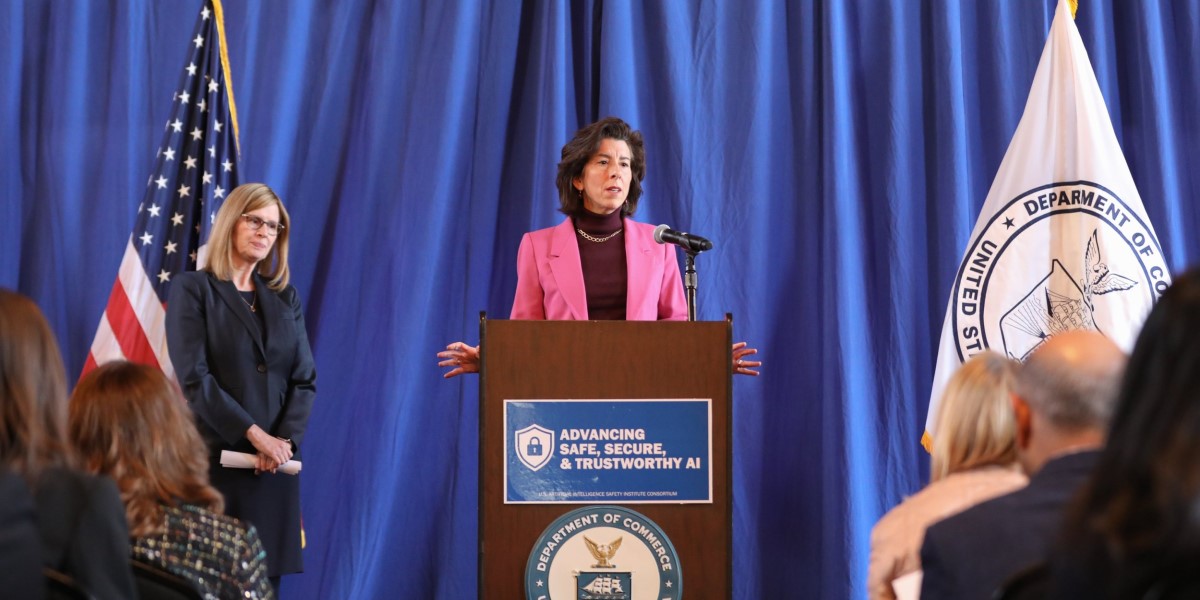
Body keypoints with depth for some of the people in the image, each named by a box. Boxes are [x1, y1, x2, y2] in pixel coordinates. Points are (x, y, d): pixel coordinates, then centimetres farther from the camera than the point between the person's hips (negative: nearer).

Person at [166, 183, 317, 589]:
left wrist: (285, 439, -10)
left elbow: (305, 379, 8)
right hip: (214, 458, -4)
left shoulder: (285, 299, 15)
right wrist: (254, 434, -15)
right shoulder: (193, 289, 1)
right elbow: (194, 378, -9)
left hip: (275, 463, 4)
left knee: (266, 578, 3)